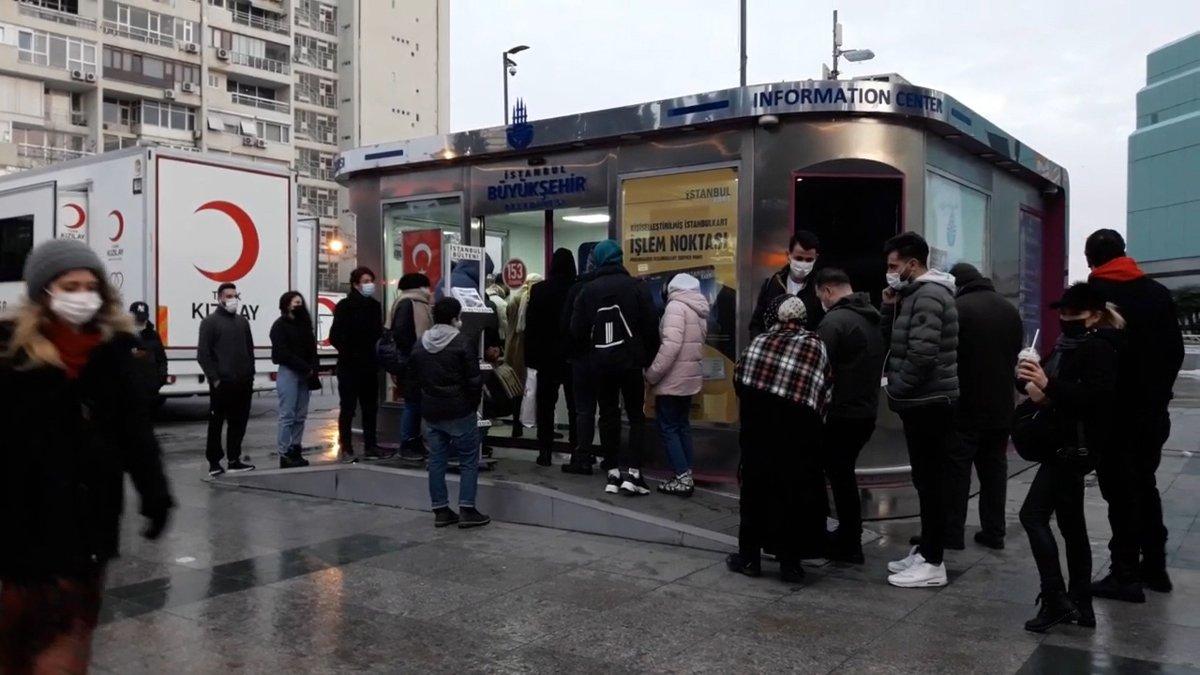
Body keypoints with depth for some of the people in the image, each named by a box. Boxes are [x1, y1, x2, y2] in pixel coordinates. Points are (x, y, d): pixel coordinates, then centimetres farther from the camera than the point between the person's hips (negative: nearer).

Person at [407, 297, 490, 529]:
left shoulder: (419, 345, 6)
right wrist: (474, 402, 4)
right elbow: (474, 380, -12)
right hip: (460, 412, -5)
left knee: (436, 460, 10)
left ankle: (440, 510, 14)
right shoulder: (462, 343, -12)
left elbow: (412, 379, 11)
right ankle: (467, 510, 1)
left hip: (430, 412, 5)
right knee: (468, 461, 4)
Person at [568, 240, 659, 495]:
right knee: (636, 416, 6)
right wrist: (648, 357, 4)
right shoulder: (636, 286, -6)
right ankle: (632, 472, -4)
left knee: (608, 416, 11)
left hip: (599, 364, 2)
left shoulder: (587, 290, -1)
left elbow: (576, 330, -3)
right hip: (630, 361, -2)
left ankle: (615, 472, 11)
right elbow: (651, 326, -8)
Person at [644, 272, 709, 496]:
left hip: (672, 378, -9)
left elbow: (671, 344, -24)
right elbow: (696, 344, 13)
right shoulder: (699, 311, 13)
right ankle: (686, 476, 16)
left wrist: (652, 374, -17)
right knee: (682, 425, 15)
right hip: (690, 377, 9)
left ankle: (683, 478, -4)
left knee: (668, 427, -2)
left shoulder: (676, 306, -14)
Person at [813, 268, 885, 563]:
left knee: (839, 477, 0)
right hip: (866, 411, 9)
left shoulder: (834, 321, -17)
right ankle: (849, 538, 26)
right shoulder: (872, 319, 12)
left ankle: (848, 545, 6)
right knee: (845, 475, 18)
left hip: (840, 415, -9)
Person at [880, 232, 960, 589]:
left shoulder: (929, 295, -16)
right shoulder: (916, 294, 16)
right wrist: (890, 307, 4)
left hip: (929, 403, -10)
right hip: (922, 402, 10)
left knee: (929, 482, -5)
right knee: (925, 481, 15)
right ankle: (925, 551, 24)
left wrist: (895, 389, -13)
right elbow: (892, 341, 18)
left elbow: (922, 354, -25)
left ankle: (933, 563, 2)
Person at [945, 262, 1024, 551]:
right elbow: (1017, 353, 16)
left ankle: (952, 532, 3)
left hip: (964, 405, -6)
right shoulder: (1010, 309, 10)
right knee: (994, 468, 11)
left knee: (957, 468, 0)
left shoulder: (957, 308, -13)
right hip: (1001, 405, 6)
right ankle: (994, 532, 14)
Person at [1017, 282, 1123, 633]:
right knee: (1071, 524, 13)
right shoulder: (1069, 345, 16)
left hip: (1075, 445, -10)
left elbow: (1097, 397, -26)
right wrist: (1031, 383, -9)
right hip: (1065, 443, 10)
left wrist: (1048, 385, -35)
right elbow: (1040, 384, 14)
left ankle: (1055, 600, -9)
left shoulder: (1098, 349, -12)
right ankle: (1080, 605, 21)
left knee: (1033, 514, -12)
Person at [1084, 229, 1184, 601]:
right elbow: (1175, 350, 9)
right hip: (1152, 409, 5)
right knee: (1145, 486, 16)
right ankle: (1154, 567, 22)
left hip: (1112, 411, -5)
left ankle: (1125, 575, 1)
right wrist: (1159, 392, 15)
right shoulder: (1158, 292, 7)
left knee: (1121, 492, -1)